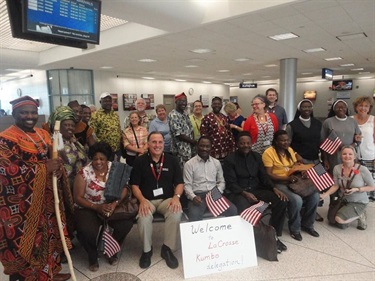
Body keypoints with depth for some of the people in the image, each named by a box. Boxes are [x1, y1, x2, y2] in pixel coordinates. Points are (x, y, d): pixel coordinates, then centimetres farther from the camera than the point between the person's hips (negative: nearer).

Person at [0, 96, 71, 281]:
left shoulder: (43, 134, 9)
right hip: (21, 202, -7)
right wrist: (43, 168, -24)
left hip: (45, 196, 7)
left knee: (49, 234, 17)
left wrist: (57, 167, -7)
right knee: (24, 240, 4)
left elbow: (51, 158, 17)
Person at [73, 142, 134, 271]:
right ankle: (92, 256, 6)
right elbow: (78, 198, -9)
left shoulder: (115, 169, -4)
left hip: (111, 205, 2)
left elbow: (123, 188, -5)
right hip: (88, 208, -2)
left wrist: (115, 203, -22)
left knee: (127, 222, -22)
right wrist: (97, 207, -22)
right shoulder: (84, 173, -11)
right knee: (88, 231, -30)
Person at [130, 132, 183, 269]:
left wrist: (176, 196, -14)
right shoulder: (139, 161, 2)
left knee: (176, 214, -30)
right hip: (147, 200, 0)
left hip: (167, 199, 1)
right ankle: (147, 249, -1)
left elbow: (179, 183, 5)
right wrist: (142, 200, -15)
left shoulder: (172, 160, 5)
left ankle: (167, 248, -6)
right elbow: (134, 185, 2)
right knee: (144, 218, -31)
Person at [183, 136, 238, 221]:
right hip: (198, 196, -3)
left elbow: (221, 181, 16)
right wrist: (193, 197, -20)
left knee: (233, 210, -20)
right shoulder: (189, 164, 1)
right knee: (194, 217, -33)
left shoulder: (216, 162, 13)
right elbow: (187, 185, -2)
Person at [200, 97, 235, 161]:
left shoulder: (224, 117, 13)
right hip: (214, 151, -6)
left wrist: (232, 147, 11)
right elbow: (203, 135, -9)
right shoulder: (207, 118, -6)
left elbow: (229, 133, 16)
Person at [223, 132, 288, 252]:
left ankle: (274, 235, 1)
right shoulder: (230, 160, -6)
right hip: (239, 192, -5)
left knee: (281, 201, -15)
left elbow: (264, 176, 9)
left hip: (257, 189, 5)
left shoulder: (256, 156, 10)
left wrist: (274, 188, -8)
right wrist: (245, 193, -25)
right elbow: (231, 183, -10)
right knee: (243, 210, -36)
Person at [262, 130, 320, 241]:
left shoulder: (290, 150, 12)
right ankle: (294, 229, -3)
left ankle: (307, 224, 9)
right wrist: (287, 178, -23)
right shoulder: (269, 153, -12)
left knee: (315, 196, -12)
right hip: (279, 184, -7)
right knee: (297, 200, -30)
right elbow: (268, 175, -16)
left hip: (293, 181, 7)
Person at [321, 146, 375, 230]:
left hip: (359, 202, -4)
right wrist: (325, 194, -21)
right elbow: (335, 186, -6)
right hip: (343, 200, 5)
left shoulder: (362, 170, -23)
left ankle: (360, 215, 6)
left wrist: (356, 189, -25)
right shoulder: (337, 168, -12)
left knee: (339, 220, -22)